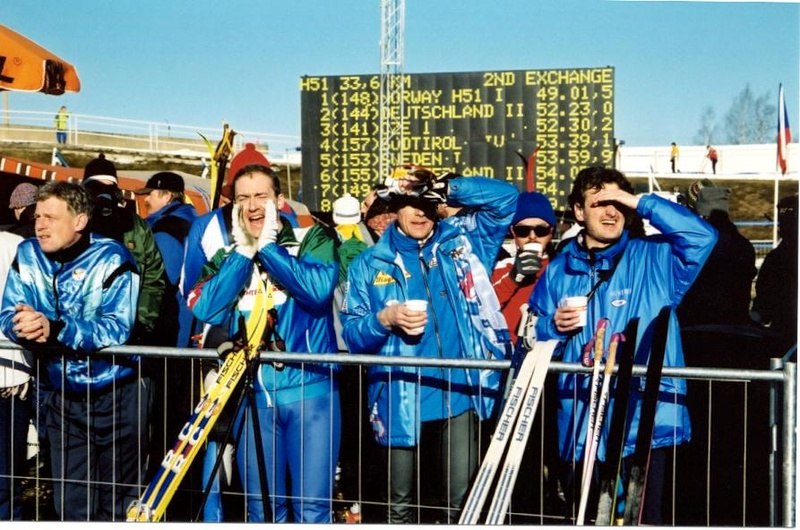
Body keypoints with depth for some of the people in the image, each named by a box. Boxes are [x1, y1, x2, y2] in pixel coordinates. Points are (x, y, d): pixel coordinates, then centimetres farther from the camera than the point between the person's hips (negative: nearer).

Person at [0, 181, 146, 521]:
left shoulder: (112, 259, -16)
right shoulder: (28, 255, -2)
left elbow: (117, 328, -25)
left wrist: (55, 329, -38)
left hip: (118, 395, -4)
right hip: (63, 397, 4)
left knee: (119, 504, 7)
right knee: (71, 504, 10)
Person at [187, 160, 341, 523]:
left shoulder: (312, 240, 3)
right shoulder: (227, 257, 12)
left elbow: (319, 289, -17)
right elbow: (206, 310, -6)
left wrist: (267, 246, -9)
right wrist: (244, 252, -5)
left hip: (309, 388, -3)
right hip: (252, 394, 3)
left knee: (312, 509, -4)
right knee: (262, 510, 11)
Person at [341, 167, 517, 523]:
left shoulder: (462, 243, 8)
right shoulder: (369, 264, 7)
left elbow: (505, 197, 0)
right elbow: (352, 333, 2)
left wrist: (445, 187, -8)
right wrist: (385, 319, -18)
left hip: (458, 397, 0)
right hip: (400, 402, 0)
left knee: (460, 500, -1)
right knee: (401, 503, 11)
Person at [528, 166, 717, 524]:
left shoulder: (654, 257, 2)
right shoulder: (559, 269, 11)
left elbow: (702, 236, -15)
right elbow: (536, 334, 15)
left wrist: (641, 203, -13)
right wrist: (554, 326, -8)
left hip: (644, 420, -3)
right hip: (580, 425, 4)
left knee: (643, 516, -1)